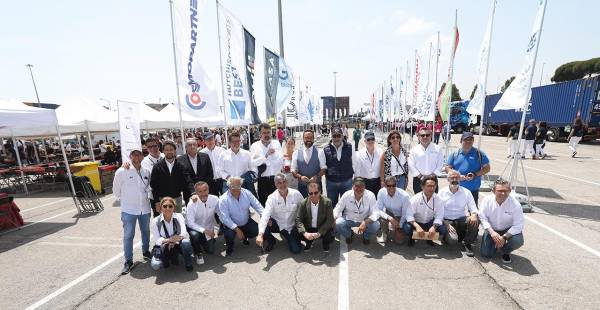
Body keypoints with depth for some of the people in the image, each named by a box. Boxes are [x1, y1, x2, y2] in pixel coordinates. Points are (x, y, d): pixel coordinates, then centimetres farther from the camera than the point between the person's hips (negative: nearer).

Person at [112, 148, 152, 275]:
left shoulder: (147, 171, -2)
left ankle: (146, 252, 38)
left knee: (146, 231, 18)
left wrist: (146, 197, 9)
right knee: (128, 235, 4)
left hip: (145, 208, 4)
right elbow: (116, 190, 0)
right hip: (128, 209, -3)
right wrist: (125, 201, 8)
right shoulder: (121, 171, -12)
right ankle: (128, 261, 18)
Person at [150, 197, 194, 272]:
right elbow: (157, 240, -12)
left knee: (186, 242, -35)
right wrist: (169, 240, -31)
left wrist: (173, 242, -35)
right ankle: (168, 259, 11)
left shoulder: (179, 216, -9)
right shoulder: (155, 221, -7)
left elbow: (184, 233, -18)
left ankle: (188, 264, -8)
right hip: (163, 247, 1)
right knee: (155, 265, -26)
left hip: (177, 244, -1)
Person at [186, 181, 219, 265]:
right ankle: (198, 254, -4)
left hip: (208, 228, 2)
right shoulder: (192, 204, -25)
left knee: (210, 251, -1)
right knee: (195, 235, -35)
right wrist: (204, 230, -34)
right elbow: (190, 223, -24)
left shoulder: (215, 199, -20)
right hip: (194, 227, -2)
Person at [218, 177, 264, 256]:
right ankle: (229, 246, 9)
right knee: (229, 234, -31)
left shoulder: (246, 193, -9)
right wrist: (237, 229, -32)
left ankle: (244, 237, 19)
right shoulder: (223, 199, -19)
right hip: (231, 225, -3)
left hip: (246, 222, 3)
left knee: (258, 230, -16)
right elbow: (225, 217, -24)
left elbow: (257, 205, -8)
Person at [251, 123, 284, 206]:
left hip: (276, 178, 1)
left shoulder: (276, 143, 5)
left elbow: (281, 160, -4)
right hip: (263, 180, -1)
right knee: (263, 201, 8)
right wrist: (266, 155, -22)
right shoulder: (255, 146, 0)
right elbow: (253, 162, -12)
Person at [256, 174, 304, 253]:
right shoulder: (272, 197, -19)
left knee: (296, 250, -10)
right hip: (277, 224, -1)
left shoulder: (296, 194, -15)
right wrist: (260, 234, -42)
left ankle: (286, 236, 24)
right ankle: (271, 241, 7)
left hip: (291, 226, 1)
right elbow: (265, 215, -30)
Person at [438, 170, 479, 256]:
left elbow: (473, 208, 1)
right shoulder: (442, 193, -2)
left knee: (475, 220, -30)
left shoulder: (466, 192, 5)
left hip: (461, 220, 3)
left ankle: (467, 243, -8)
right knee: (452, 240, -30)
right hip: (447, 221, -3)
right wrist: (446, 224, -18)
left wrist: (474, 215, -24)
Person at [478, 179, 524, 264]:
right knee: (486, 254, -8)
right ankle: (496, 244, 29)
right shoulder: (487, 200, -18)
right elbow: (483, 218, -14)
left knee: (518, 241, -33)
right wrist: (491, 232, -28)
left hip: (509, 230, 0)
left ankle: (505, 252, 5)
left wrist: (504, 237, -28)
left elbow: (518, 226, -19)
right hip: (491, 229, 0)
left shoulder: (515, 204, -21)